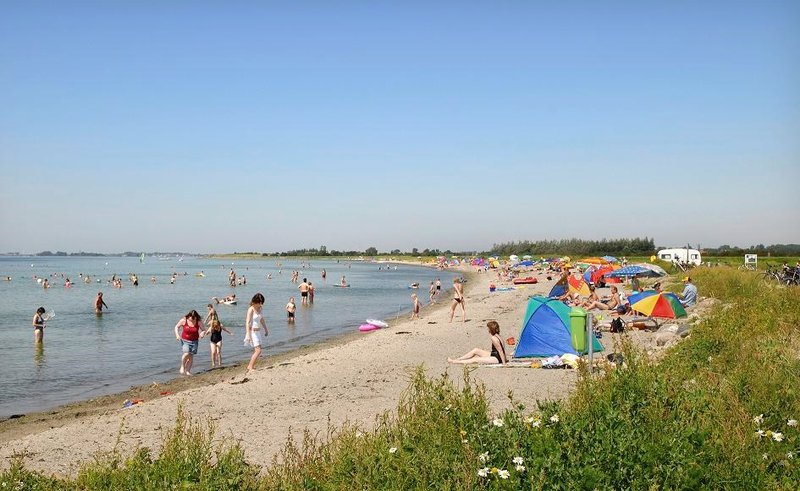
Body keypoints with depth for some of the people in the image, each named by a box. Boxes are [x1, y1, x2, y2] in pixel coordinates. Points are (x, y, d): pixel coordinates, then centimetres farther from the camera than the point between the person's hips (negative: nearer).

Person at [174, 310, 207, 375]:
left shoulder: (199, 322, -8)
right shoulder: (184, 320, -10)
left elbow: (204, 330, -2)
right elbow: (176, 327, 4)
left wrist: (202, 333, -25)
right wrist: (177, 334, -11)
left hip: (194, 341, 2)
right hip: (185, 340, -2)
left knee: (191, 356, 0)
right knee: (186, 353, -20)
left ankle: (188, 371, 12)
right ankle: (182, 367, 3)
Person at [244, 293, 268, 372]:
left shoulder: (260, 308, 6)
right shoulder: (251, 309, -16)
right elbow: (247, 322, -21)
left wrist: (266, 329, 27)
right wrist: (248, 335, -27)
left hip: (258, 331, 8)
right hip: (252, 332, -8)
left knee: (256, 350, 12)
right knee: (258, 351, -14)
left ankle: (250, 366, 24)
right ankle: (250, 368, -9)